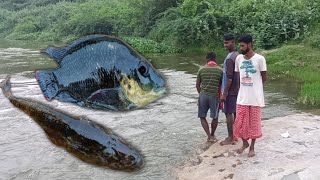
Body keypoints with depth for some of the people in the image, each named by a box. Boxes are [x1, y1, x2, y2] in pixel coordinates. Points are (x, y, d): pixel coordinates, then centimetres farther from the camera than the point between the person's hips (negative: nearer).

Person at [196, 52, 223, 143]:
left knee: (202, 116, 12)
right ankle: (212, 135, 26)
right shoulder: (220, 70, 0)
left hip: (203, 95, 1)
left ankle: (209, 136, 3)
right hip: (214, 96, 0)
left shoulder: (202, 69, 2)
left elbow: (197, 85, 6)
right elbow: (221, 86, 3)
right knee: (215, 117, 15)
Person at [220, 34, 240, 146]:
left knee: (228, 113, -2)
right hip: (237, 89, 9)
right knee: (235, 112, 14)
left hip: (230, 91, -9)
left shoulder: (230, 58, -20)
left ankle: (230, 138, 5)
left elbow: (229, 77, -23)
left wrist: (224, 93, -19)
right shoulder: (238, 55, 9)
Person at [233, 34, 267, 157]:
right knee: (240, 122, 8)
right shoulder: (238, 58, 1)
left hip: (255, 97, -3)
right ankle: (245, 143, 32)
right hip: (242, 97, 4)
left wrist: (254, 85, 6)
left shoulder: (259, 59, -11)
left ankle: (252, 147, 25)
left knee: (254, 123, 8)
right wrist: (245, 85, 4)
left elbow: (264, 78, -2)